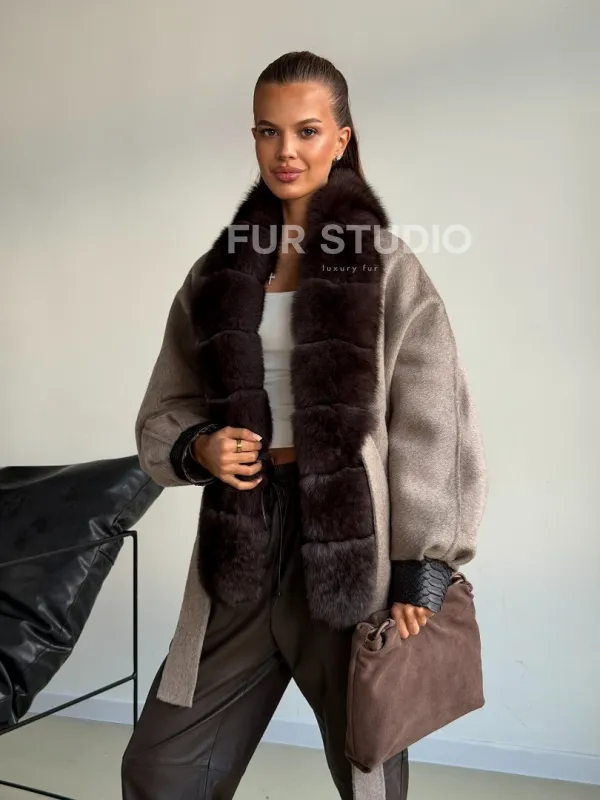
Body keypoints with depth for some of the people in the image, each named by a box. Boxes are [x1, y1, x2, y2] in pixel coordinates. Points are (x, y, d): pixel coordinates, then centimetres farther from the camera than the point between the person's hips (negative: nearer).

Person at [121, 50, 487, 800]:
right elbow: (162, 413, 13)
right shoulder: (220, 270, 9)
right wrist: (199, 449, -8)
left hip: (351, 543, -3)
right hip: (243, 545, 4)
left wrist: (420, 574, -11)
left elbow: (429, 431, -6)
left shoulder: (388, 269, -4)